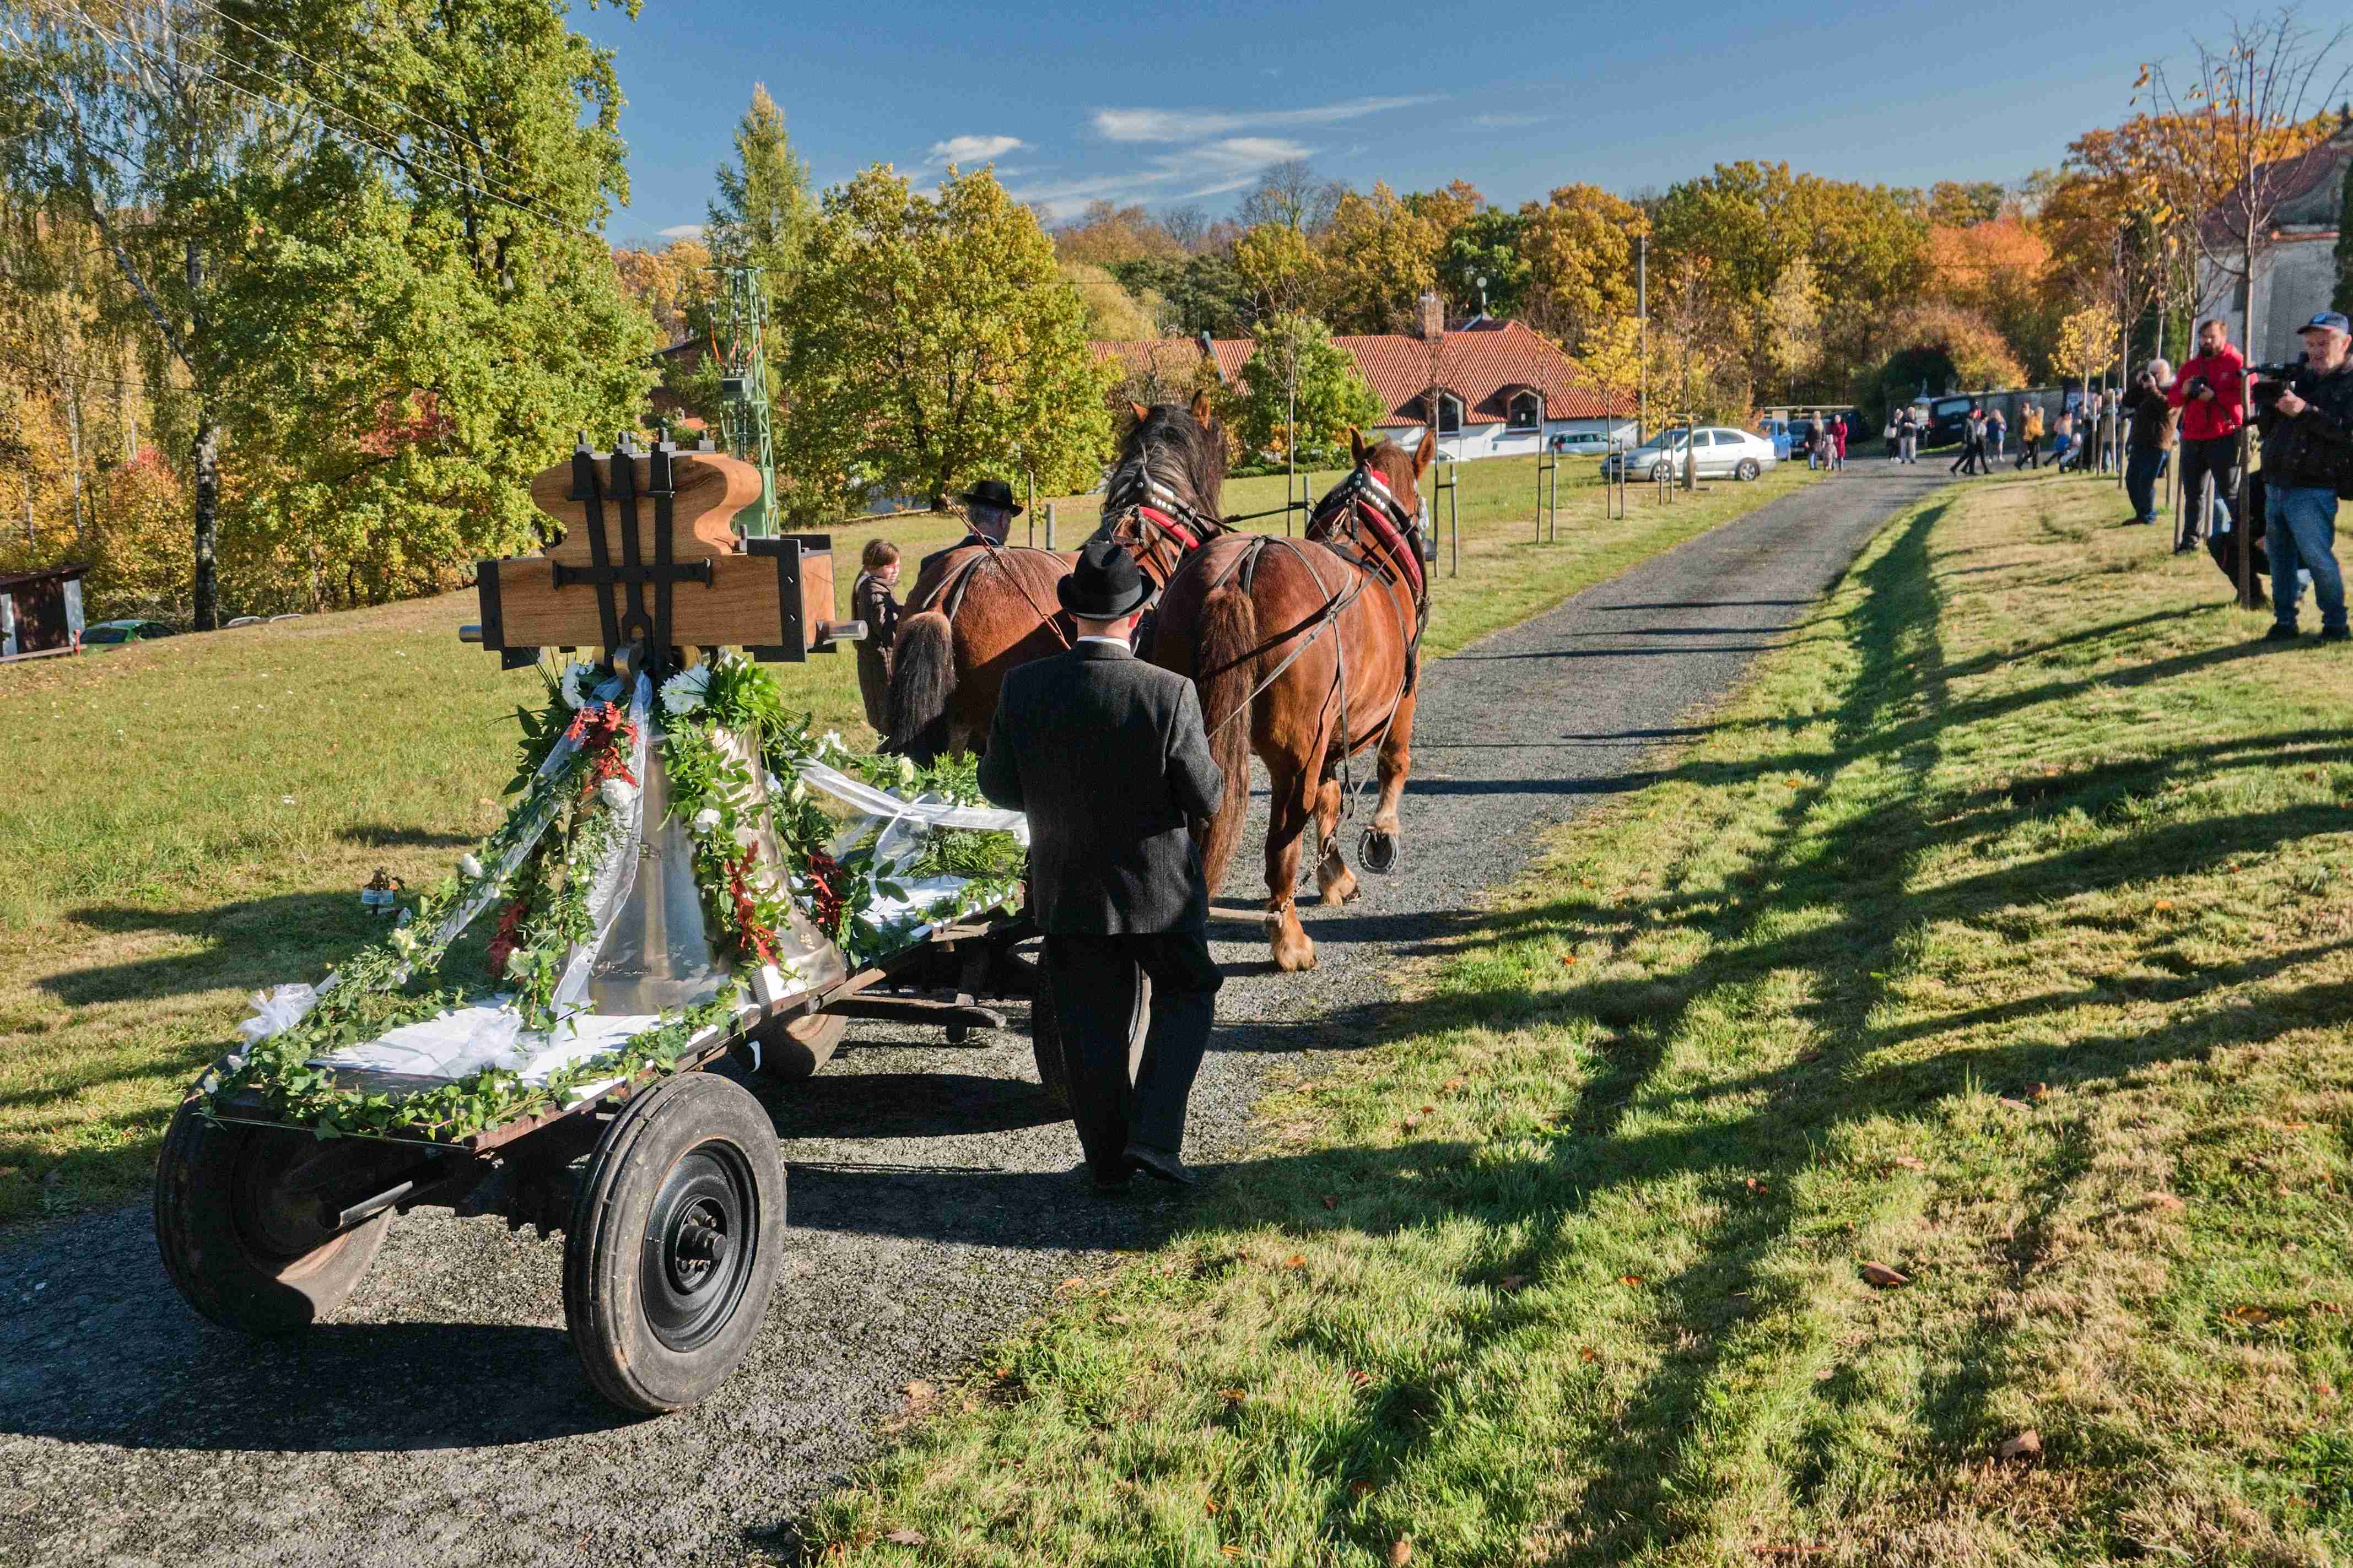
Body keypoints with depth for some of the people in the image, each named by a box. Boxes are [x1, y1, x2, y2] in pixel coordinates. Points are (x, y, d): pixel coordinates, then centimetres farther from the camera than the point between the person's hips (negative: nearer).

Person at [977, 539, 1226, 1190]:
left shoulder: (1024, 687, -12)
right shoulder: (1169, 694, -21)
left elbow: (998, 785, -2)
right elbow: (1205, 799, -14)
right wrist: (1208, 761, 7)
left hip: (1067, 888, 2)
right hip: (1158, 887, -2)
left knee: (1092, 1025, 15)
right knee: (1186, 996, 20)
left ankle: (1108, 1161, 25)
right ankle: (1153, 1137, 8)